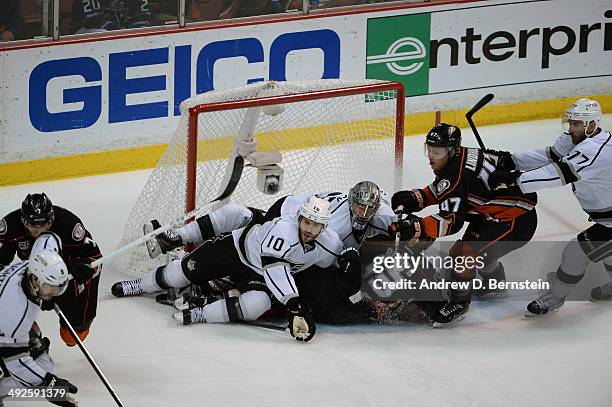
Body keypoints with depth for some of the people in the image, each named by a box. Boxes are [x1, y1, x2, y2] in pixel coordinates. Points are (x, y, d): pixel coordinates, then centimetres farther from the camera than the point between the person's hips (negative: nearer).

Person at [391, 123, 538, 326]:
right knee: (472, 241, 30)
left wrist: (417, 227, -39)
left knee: (463, 253, -19)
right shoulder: (460, 157, 2)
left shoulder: (457, 173, -28)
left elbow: (451, 221, -31)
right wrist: (415, 198, 2)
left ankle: (458, 303, -2)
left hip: (517, 221, -11)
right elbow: (440, 191, 18)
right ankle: (495, 283, 53)